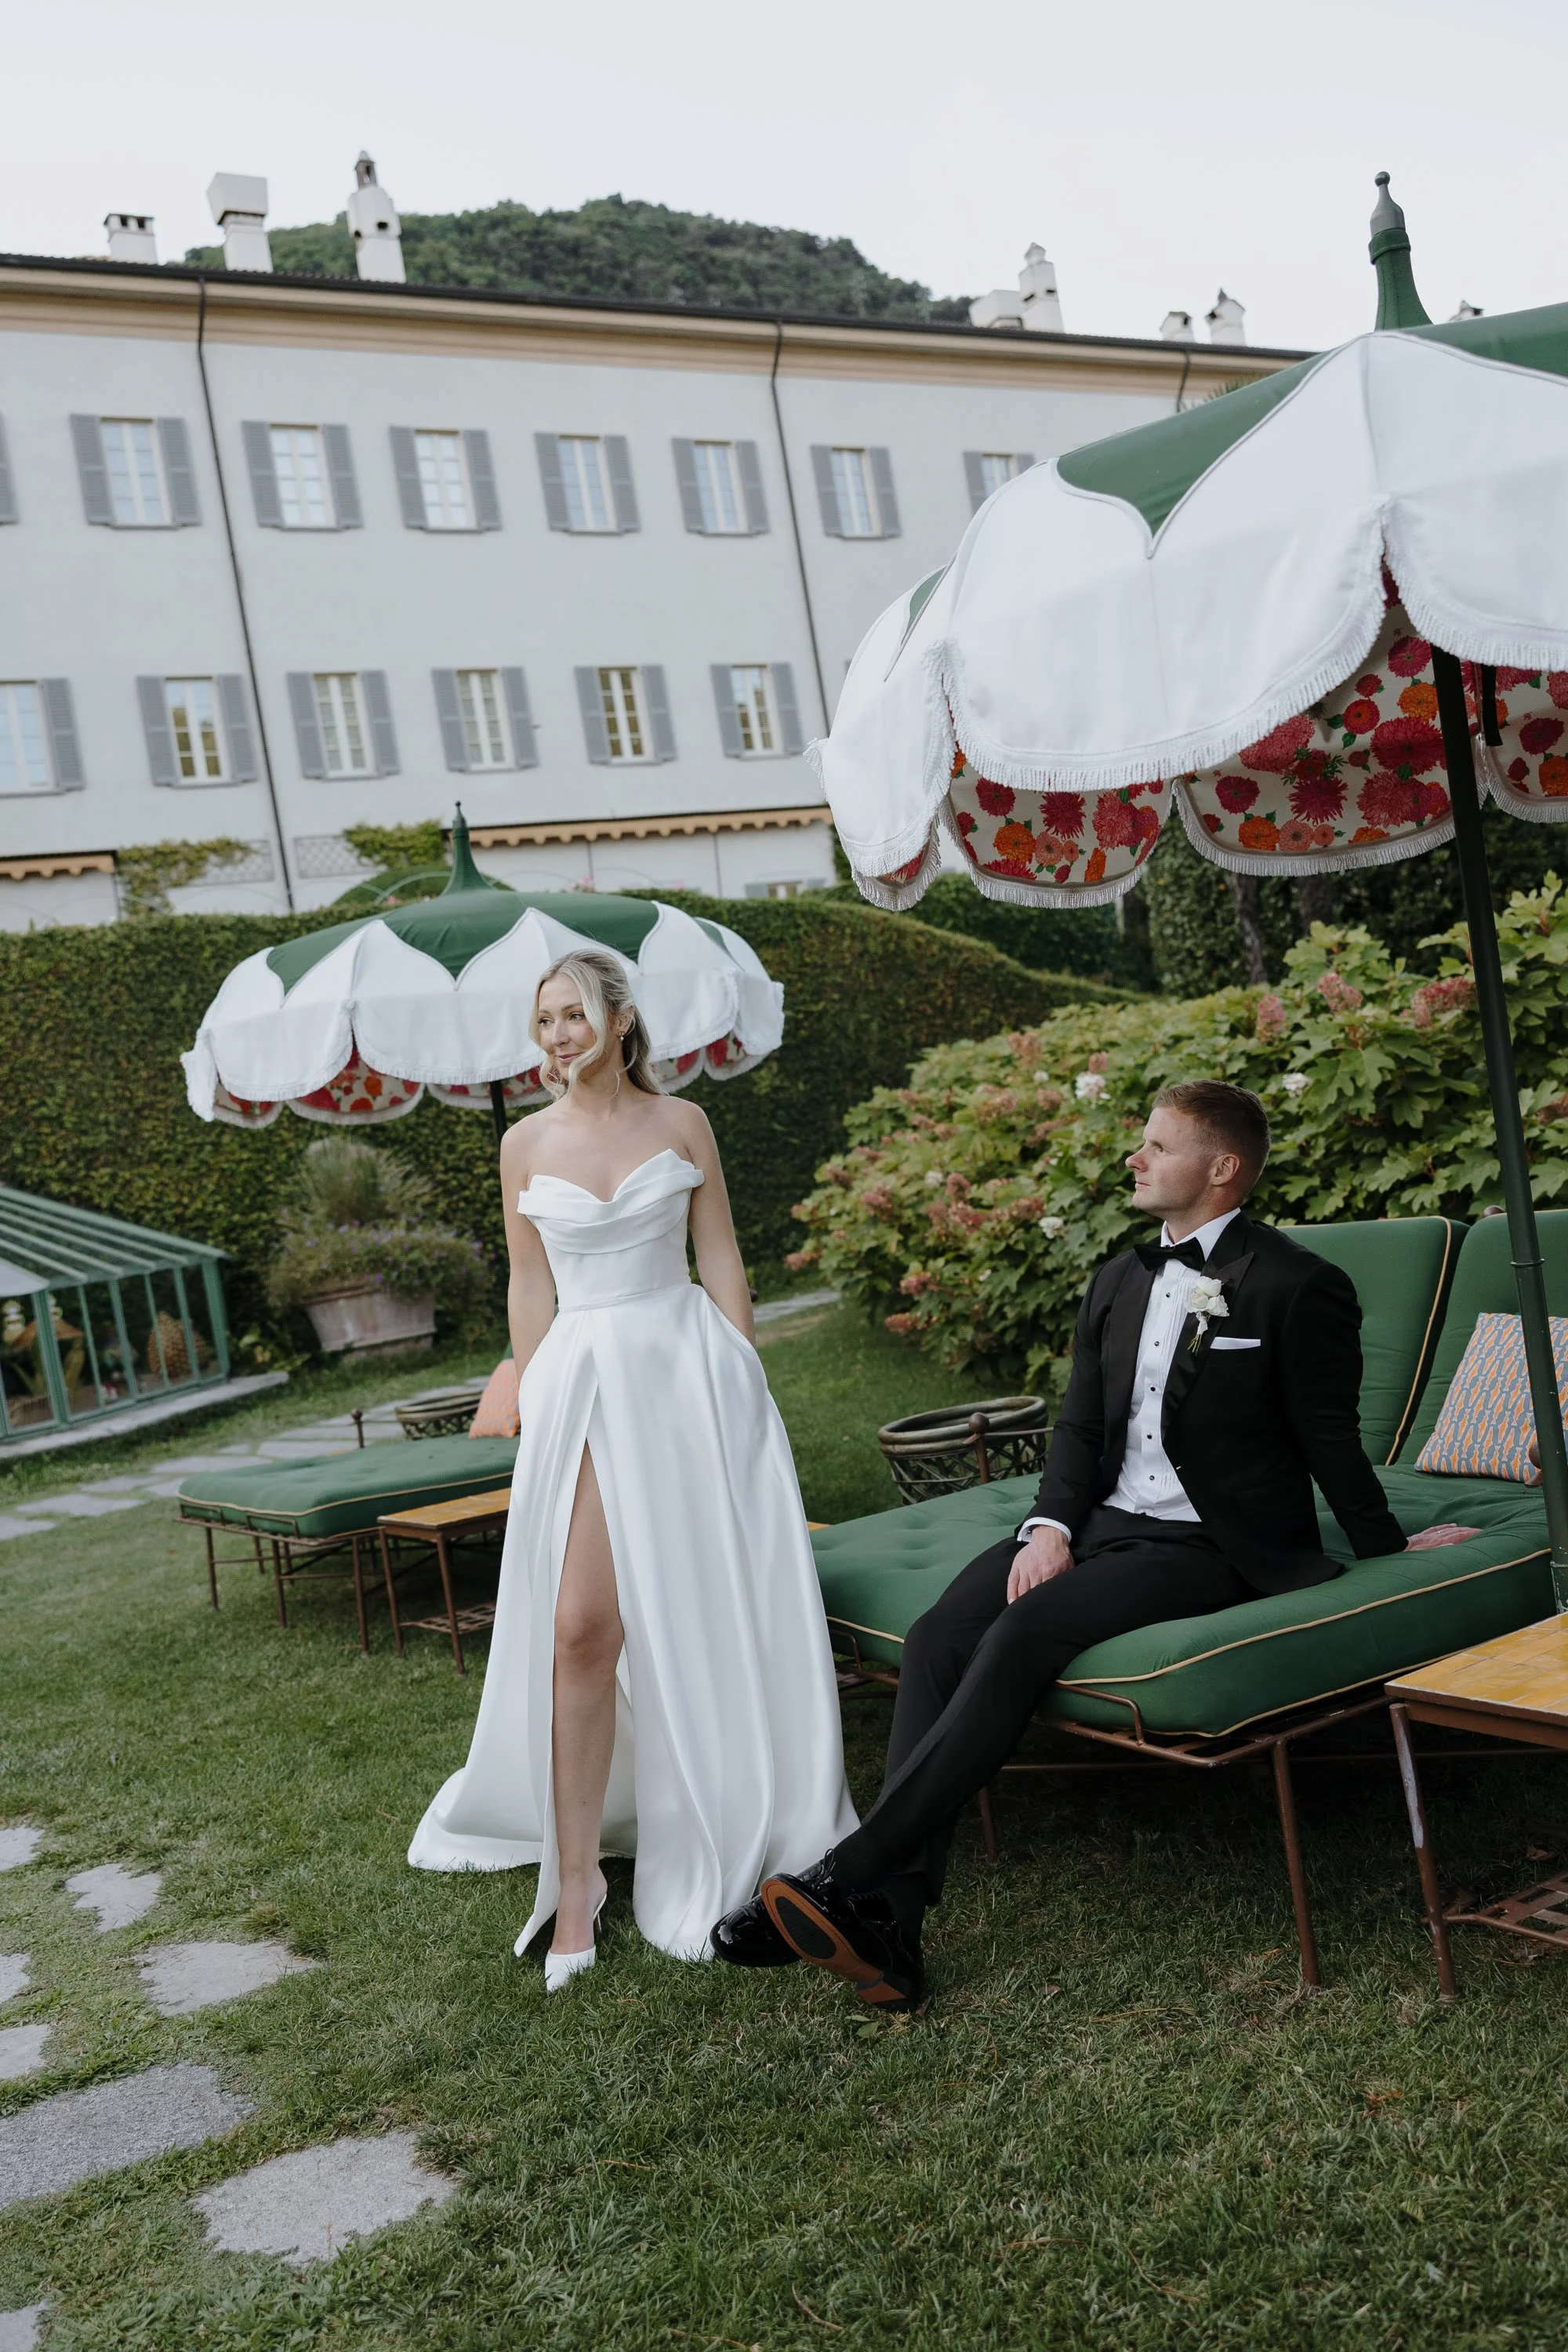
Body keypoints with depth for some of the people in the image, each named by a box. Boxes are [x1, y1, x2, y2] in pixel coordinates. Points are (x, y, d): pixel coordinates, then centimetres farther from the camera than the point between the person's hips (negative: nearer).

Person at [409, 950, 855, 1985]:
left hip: (688, 1367, 0)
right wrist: (534, 1406, 5)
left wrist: (741, 1384, 1)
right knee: (581, 1625, -9)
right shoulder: (527, 1144, 6)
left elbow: (722, 1259, 6)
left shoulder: (681, 1123, 4)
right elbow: (530, 1288, 9)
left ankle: (741, 1833, 25)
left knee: (715, 1613, 5)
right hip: (584, 1382, 0)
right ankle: (576, 1882, 0)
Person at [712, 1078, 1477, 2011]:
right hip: (1104, 1524, 7)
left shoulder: (1298, 1286, -6)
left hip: (1208, 1548, -7)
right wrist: (1051, 1524, -2)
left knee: (1026, 1631, -30)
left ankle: (850, 1875, -30)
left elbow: (1331, 1444, 0)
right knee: (940, 1635, -19)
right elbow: (1081, 1424, 14)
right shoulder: (1120, 1280, 17)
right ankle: (890, 1921, -24)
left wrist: (1390, 1553, 5)